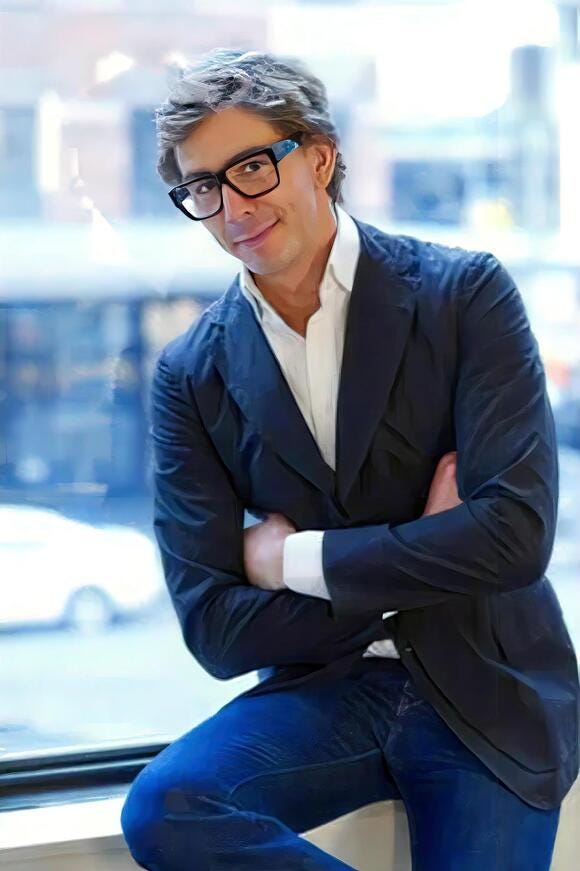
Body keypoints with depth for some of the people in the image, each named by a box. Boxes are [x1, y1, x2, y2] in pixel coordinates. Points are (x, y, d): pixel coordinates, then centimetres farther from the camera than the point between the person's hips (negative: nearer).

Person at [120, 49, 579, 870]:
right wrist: (417, 564, -12)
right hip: (327, 692, 3)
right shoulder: (192, 376, 2)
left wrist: (295, 560, -10)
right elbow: (214, 629, -3)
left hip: (489, 697, -3)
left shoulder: (465, 294, -5)